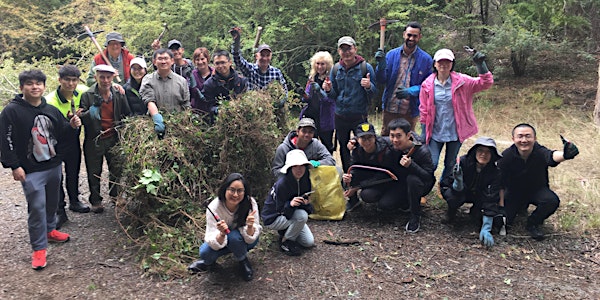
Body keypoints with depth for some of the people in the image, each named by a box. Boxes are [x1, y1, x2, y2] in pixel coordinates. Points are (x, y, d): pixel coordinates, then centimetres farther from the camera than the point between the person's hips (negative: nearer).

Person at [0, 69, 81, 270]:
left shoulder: (51, 110, 6)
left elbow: (60, 132, 19)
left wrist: (71, 125, -3)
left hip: (54, 166, 6)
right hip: (31, 170, -5)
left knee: (52, 202, 17)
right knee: (37, 207, -6)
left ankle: (50, 230, 39)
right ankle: (39, 248, 5)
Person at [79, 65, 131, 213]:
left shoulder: (119, 94, 0)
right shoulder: (87, 95, -8)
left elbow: (127, 115, 13)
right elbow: (80, 116, -12)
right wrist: (89, 113, -30)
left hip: (113, 138, 2)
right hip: (94, 140, -2)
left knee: (117, 168, 7)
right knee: (94, 172, 8)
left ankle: (115, 195, 28)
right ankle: (95, 200, 22)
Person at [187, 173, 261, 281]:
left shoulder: (250, 203, -29)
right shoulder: (214, 207, -28)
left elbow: (250, 239, -24)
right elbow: (215, 245, -28)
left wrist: (250, 226, -46)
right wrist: (222, 234, -50)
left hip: (243, 240, -1)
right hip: (220, 238, 1)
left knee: (234, 236, -32)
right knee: (205, 252, -26)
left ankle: (244, 262, -3)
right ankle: (209, 262, 11)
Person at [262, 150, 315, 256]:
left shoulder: (305, 181, -10)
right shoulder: (282, 184, -30)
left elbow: (309, 210, -5)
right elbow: (281, 210, -25)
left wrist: (307, 203, -29)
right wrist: (290, 204, -46)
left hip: (291, 215, 6)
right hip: (272, 218, -6)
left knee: (309, 242, -3)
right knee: (302, 215, -31)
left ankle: (286, 231, 20)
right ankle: (285, 242, -8)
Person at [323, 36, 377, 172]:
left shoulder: (366, 67, -6)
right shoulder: (336, 69, 4)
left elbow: (374, 92, -6)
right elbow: (334, 95, 9)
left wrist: (368, 86, -28)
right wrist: (329, 90, -13)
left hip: (360, 116, -3)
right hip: (340, 116, 4)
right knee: (343, 148, 15)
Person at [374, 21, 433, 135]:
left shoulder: (426, 59, -2)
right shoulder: (392, 54, 2)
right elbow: (381, 80, 0)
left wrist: (411, 91, -17)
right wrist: (381, 64, -19)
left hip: (410, 111, -1)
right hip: (389, 108, 1)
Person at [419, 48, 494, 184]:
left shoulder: (462, 82, -5)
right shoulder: (427, 85, -5)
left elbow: (486, 82, -13)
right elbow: (424, 110, 1)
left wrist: (480, 65, -28)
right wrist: (424, 131, 2)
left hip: (455, 132, 1)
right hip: (435, 132, -1)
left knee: (450, 164, 15)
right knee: (431, 164, -6)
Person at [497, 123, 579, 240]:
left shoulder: (540, 152, -28)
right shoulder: (506, 156, -23)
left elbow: (552, 156, -54)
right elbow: (500, 184, -17)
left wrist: (565, 154, -78)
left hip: (537, 189, -1)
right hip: (514, 191, 1)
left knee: (552, 201, -31)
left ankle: (533, 223, 0)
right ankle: (521, 207, 26)